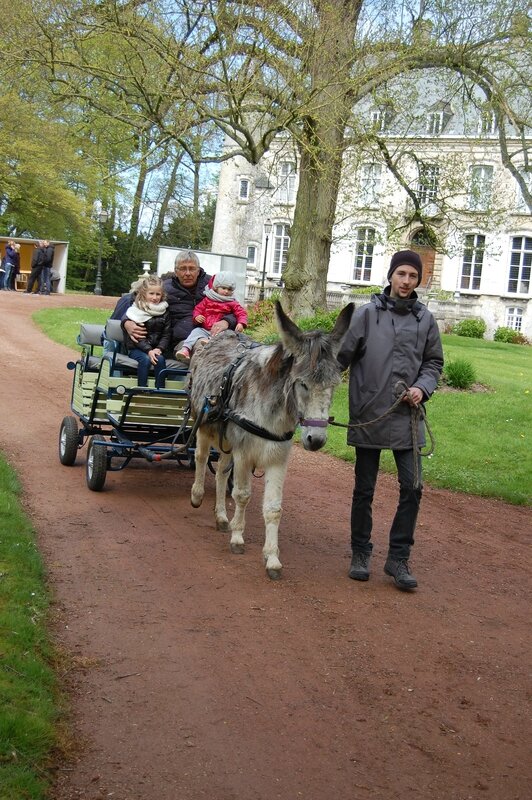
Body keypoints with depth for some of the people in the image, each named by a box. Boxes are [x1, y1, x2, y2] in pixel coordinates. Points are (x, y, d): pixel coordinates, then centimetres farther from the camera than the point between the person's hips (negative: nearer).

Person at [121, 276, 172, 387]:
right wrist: (148, 350, -21)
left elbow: (167, 334, 4)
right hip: (136, 348, -2)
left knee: (161, 359, -27)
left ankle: (161, 389, -24)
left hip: (156, 349, 3)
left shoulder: (164, 312, 8)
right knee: (145, 360, -31)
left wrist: (159, 348, -13)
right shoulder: (136, 311, -3)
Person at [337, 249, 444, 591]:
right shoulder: (367, 314, -2)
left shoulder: (425, 319, 5)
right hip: (368, 416, -2)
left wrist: (422, 387, -5)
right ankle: (361, 553, 24)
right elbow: (341, 356, -3)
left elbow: (434, 362, 13)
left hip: (407, 416, 2)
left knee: (413, 488, -1)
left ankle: (399, 557, 13)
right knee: (364, 489, 9)